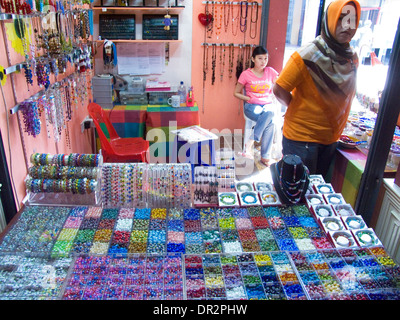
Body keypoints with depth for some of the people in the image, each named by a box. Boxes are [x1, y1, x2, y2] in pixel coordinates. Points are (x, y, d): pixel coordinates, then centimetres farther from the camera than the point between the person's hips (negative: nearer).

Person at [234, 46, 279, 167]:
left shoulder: (270, 72, 8)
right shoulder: (246, 74, 0)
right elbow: (236, 93, 6)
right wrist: (249, 99, -8)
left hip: (267, 105, 3)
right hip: (252, 106, -3)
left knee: (269, 114, -36)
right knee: (270, 122, -33)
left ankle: (250, 143, -29)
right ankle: (265, 157, -27)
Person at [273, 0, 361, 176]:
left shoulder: (352, 58, 5)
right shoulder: (308, 56, -17)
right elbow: (279, 90, -17)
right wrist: (299, 111, -6)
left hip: (330, 137, 7)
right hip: (301, 136, -6)